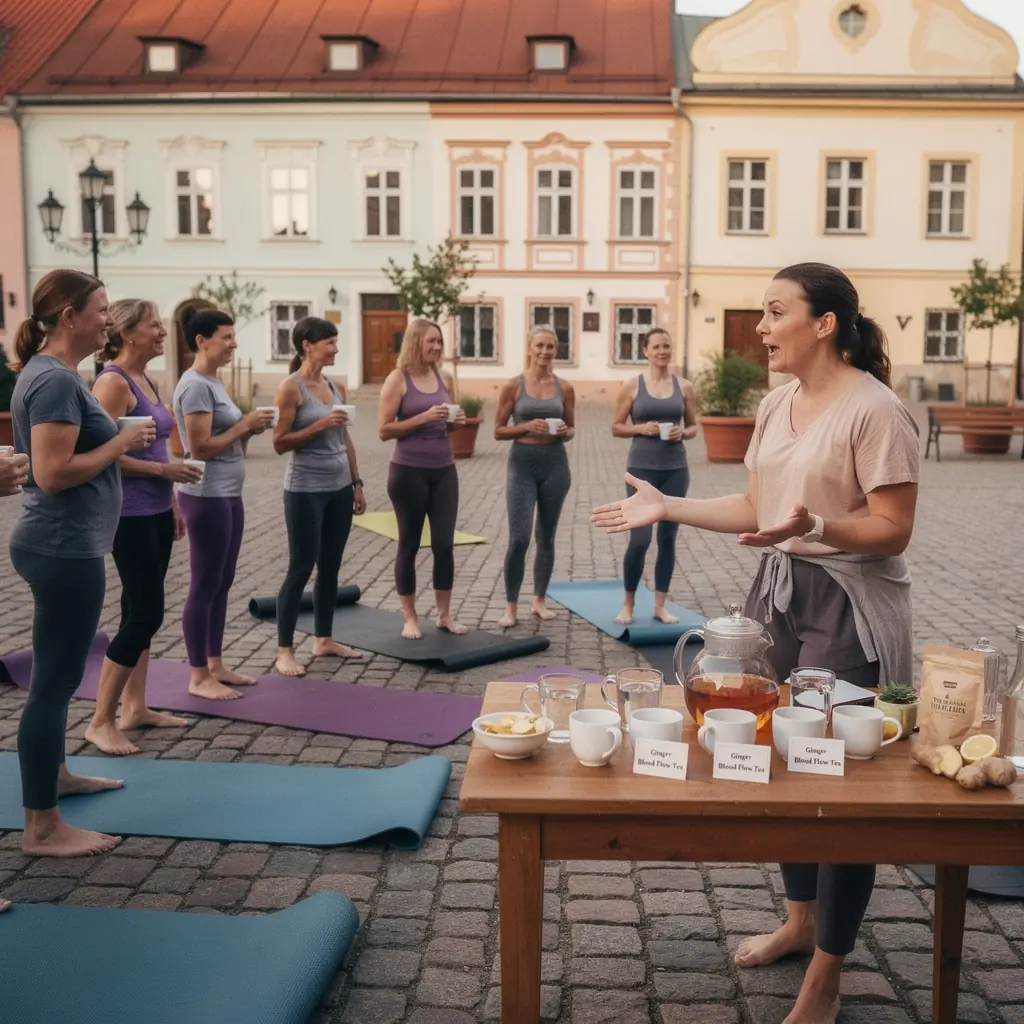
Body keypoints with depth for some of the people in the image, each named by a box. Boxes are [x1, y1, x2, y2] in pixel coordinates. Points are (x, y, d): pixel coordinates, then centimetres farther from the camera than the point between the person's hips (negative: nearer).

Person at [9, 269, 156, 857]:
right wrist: (121, 443, -16)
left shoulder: (54, 374, 13)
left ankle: (56, 774, 39)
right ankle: (43, 827, 6)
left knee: (59, 671, 22)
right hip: (64, 549, -11)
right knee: (57, 677, -3)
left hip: (63, 545, 11)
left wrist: (121, 442, 10)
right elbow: (53, 473, -25)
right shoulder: (56, 380, -19)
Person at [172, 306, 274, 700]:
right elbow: (200, 448, -21)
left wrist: (250, 428, 1)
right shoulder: (195, 386, -16)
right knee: (205, 586, -2)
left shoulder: (214, 382, 13)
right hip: (206, 497, -10)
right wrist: (244, 425, -15)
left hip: (228, 495, 10)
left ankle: (215, 665, 24)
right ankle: (199, 677, 8)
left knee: (222, 584, 14)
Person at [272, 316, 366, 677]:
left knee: (331, 566, 13)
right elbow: (280, 443, -13)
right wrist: (320, 425, -22)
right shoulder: (290, 388, -10)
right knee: (301, 568, -2)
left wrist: (357, 484, 14)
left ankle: (323, 639, 25)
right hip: (306, 490, -7)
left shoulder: (336, 386, 9)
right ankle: (284, 650, 8)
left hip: (339, 488, 7)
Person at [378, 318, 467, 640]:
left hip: (444, 470, 4)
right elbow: (384, 430, -11)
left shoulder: (445, 379, 7)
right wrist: (424, 417, -19)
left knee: (444, 543, 4)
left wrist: (457, 420, -3)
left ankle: (444, 615, 17)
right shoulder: (398, 379, -7)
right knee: (409, 544, 6)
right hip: (409, 472, -4)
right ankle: (410, 618, 16)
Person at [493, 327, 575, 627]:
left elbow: (571, 429, 13)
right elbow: (498, 431, -1)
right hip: (522, 464, -3)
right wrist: (527, 426, -16)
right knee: (519, 539, -8)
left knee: (546, 538, 11)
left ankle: (539, 600, 24)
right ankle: (511, 607, 5)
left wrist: (564, 432, -10)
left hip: (555, 464, 3)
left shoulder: (565, 388, 4)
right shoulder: (512, 386, -2)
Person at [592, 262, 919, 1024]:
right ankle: (801, 920, 37)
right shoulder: (776, 404, 7)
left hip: (848, 606, -8)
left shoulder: (874, 410, -17)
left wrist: (815, 525, -33)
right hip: (781, 592, 8)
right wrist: (668, 508, 5)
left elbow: (893, 530, -17)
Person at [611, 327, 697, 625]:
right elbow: (616, 427, 2)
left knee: (667, 539, 7)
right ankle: (628, 604, 12)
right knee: (640, 539, -7)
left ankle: (660, 606, 17)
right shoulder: (632, 386, -1)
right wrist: (641, 428, -15)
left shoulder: (684, 387, 5)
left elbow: (694, 426, 13)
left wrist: (683, 433, -8)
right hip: (642, 469, -3)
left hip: (675, 469, 3)